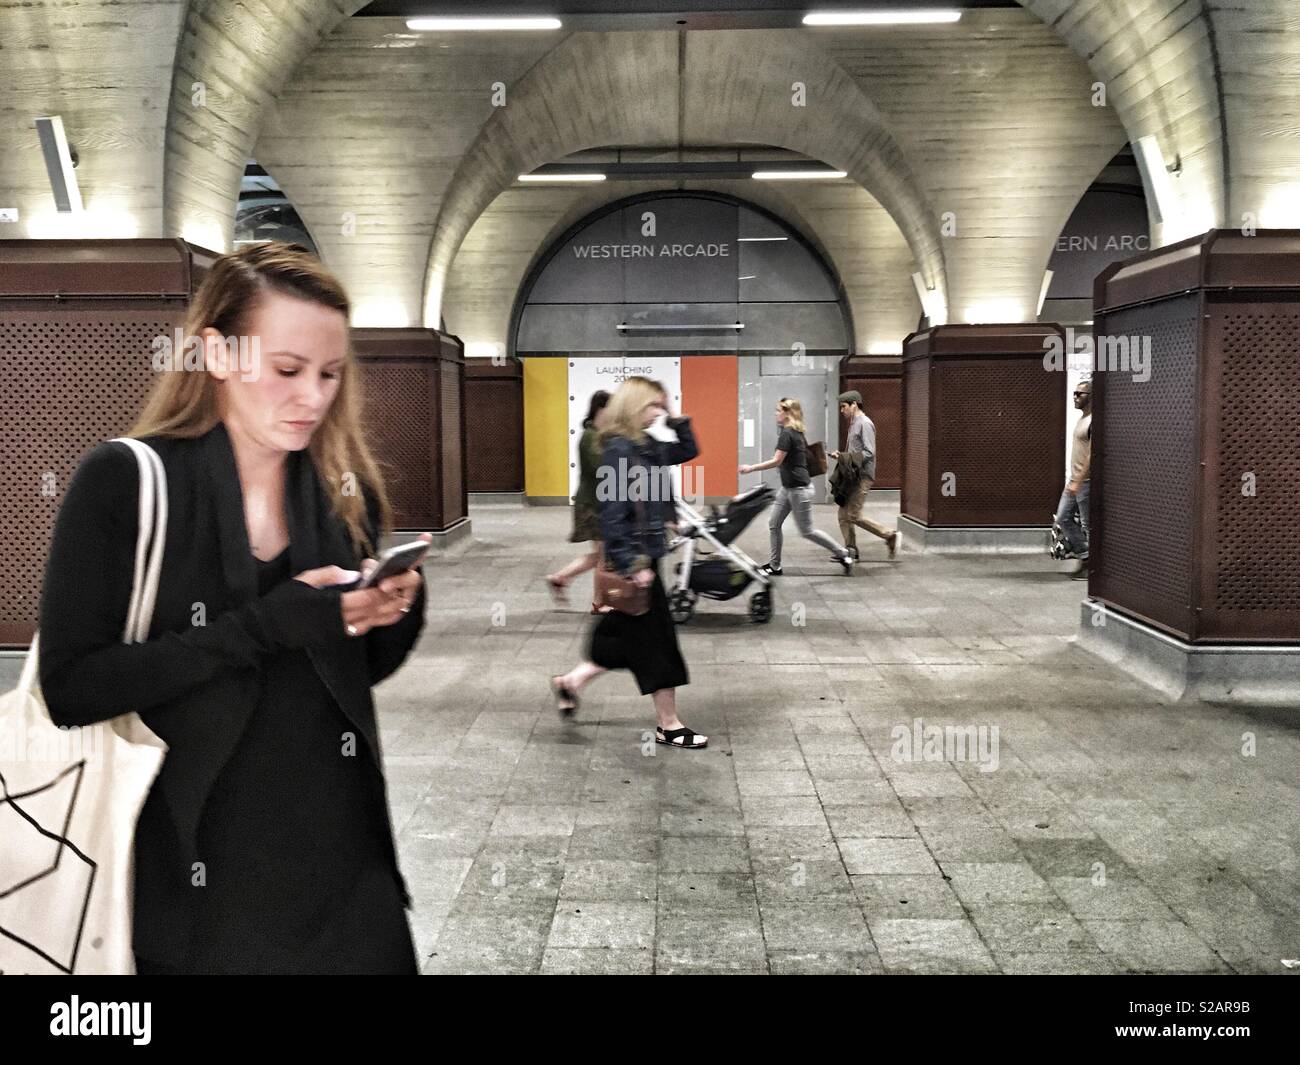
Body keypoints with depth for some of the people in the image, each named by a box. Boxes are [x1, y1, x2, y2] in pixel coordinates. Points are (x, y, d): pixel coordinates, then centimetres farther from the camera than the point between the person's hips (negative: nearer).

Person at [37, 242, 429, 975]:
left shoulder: (346, 485, 3)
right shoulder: (124, 482, -11)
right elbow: (71, 686, -16)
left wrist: (398, 611, -10)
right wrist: (265, 625, -23)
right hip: (201, 877, -4)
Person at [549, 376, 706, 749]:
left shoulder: (646, 447, 9)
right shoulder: (617, 451, -18)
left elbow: (687, 452, 24)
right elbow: (613, 513, -22)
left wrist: (680, 421, 8)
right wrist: (632, 564, -23)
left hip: (643, 554, 10)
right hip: (633, 558, -10)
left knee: (623, 635, 18)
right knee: (657, 641, -1)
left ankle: (570, 681, 30)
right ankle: (668, 726, 11)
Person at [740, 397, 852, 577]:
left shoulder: (787, 433, -19)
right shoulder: (797, 433, 9)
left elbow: (776, 461, -21)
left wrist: (751, 468, -16)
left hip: (799, 488, -10)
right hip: (787, 487, 10)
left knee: (807, 531, -1)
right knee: (773, 524, 8)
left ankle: (843, 555, 10)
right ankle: (775, 565, 14)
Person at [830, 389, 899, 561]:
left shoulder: (865, 424, -12)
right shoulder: (853, 424, 17)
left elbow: (869, 453, -18)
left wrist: (844, 457, -19)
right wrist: (841, 456, 5)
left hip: (862, 476, -10)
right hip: (852, 476, 10)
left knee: (854, 516, -10)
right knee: (844, 514, 7)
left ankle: (890, 535, -1)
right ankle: (851, 550, 12)